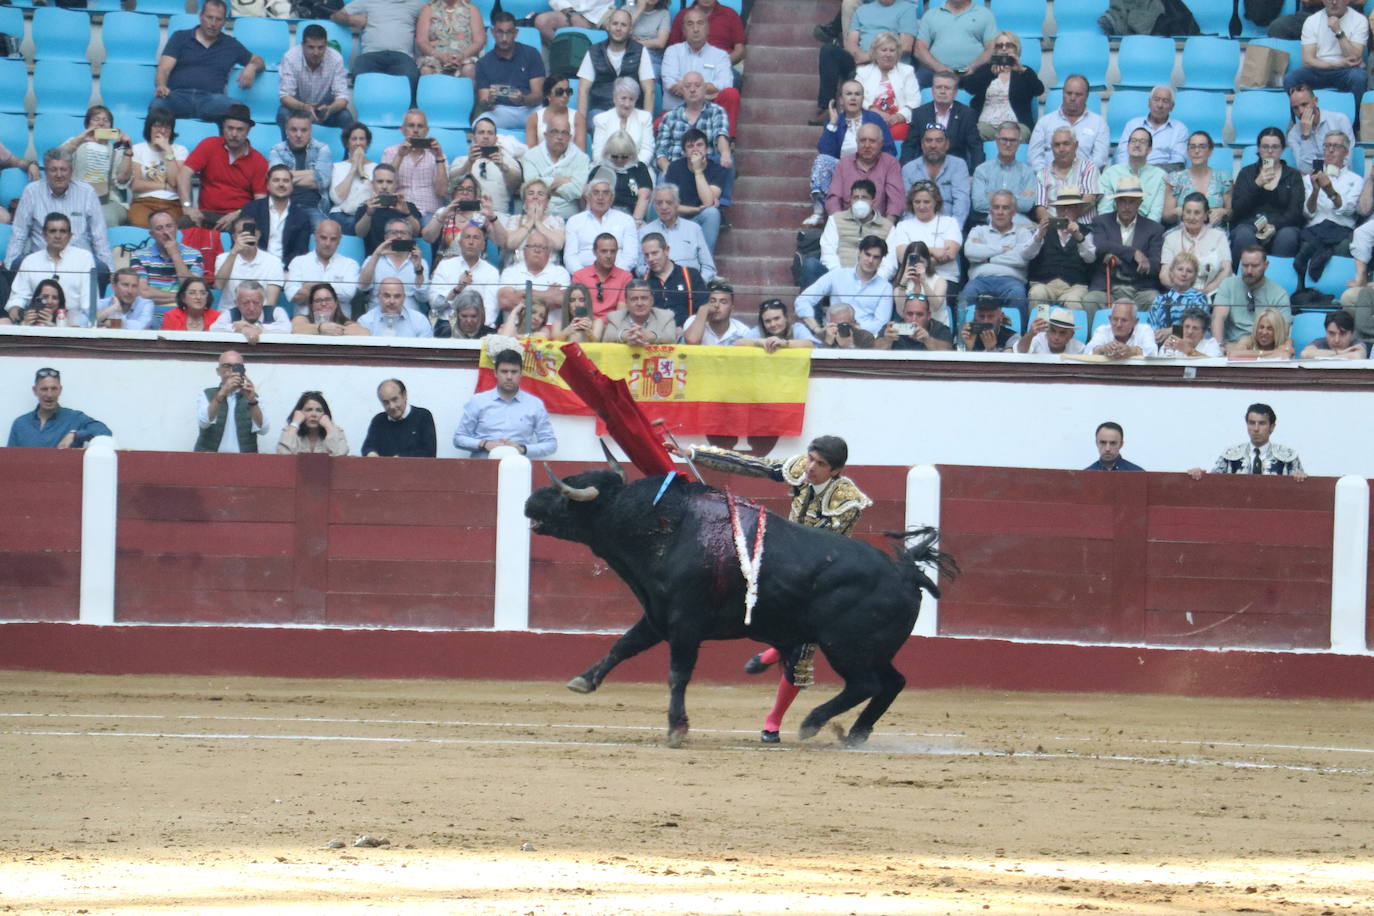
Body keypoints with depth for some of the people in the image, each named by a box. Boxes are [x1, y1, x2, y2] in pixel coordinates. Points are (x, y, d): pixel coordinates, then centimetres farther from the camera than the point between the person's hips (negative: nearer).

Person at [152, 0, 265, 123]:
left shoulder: (230, 44, 24)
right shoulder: (180, 38, 19)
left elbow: (259, 62, 33)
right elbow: (164, 69, 8)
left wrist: (252, 67, 6)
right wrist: (161, 86, -17)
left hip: (210, 98, 1)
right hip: (179, 95, -1)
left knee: (234, 108, -36)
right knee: (158, 105, -39)